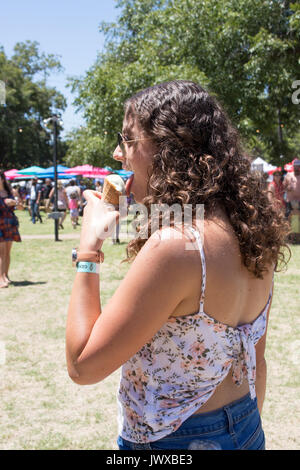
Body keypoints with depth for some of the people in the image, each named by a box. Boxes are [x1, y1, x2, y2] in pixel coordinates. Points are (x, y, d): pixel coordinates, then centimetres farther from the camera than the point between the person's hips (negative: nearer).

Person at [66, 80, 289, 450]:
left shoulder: (174, 244, -28)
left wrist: (88, 249, -16)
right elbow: (254, 360, 7)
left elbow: (83, 366, -21)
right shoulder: (249, 235, -3)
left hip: (171, 440, -7)